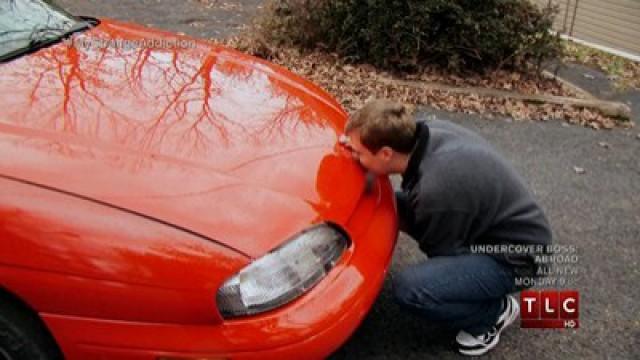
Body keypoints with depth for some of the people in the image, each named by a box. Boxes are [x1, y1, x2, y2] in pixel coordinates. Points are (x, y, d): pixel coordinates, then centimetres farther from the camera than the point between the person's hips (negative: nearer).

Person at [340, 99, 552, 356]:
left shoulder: (435, 191, -34)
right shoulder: (428, 131, -11)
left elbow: (441, 253, -15)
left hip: (516, 255, -9)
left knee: (409, 288, -25)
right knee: (401, 204, 8)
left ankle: (495, 312, 1)